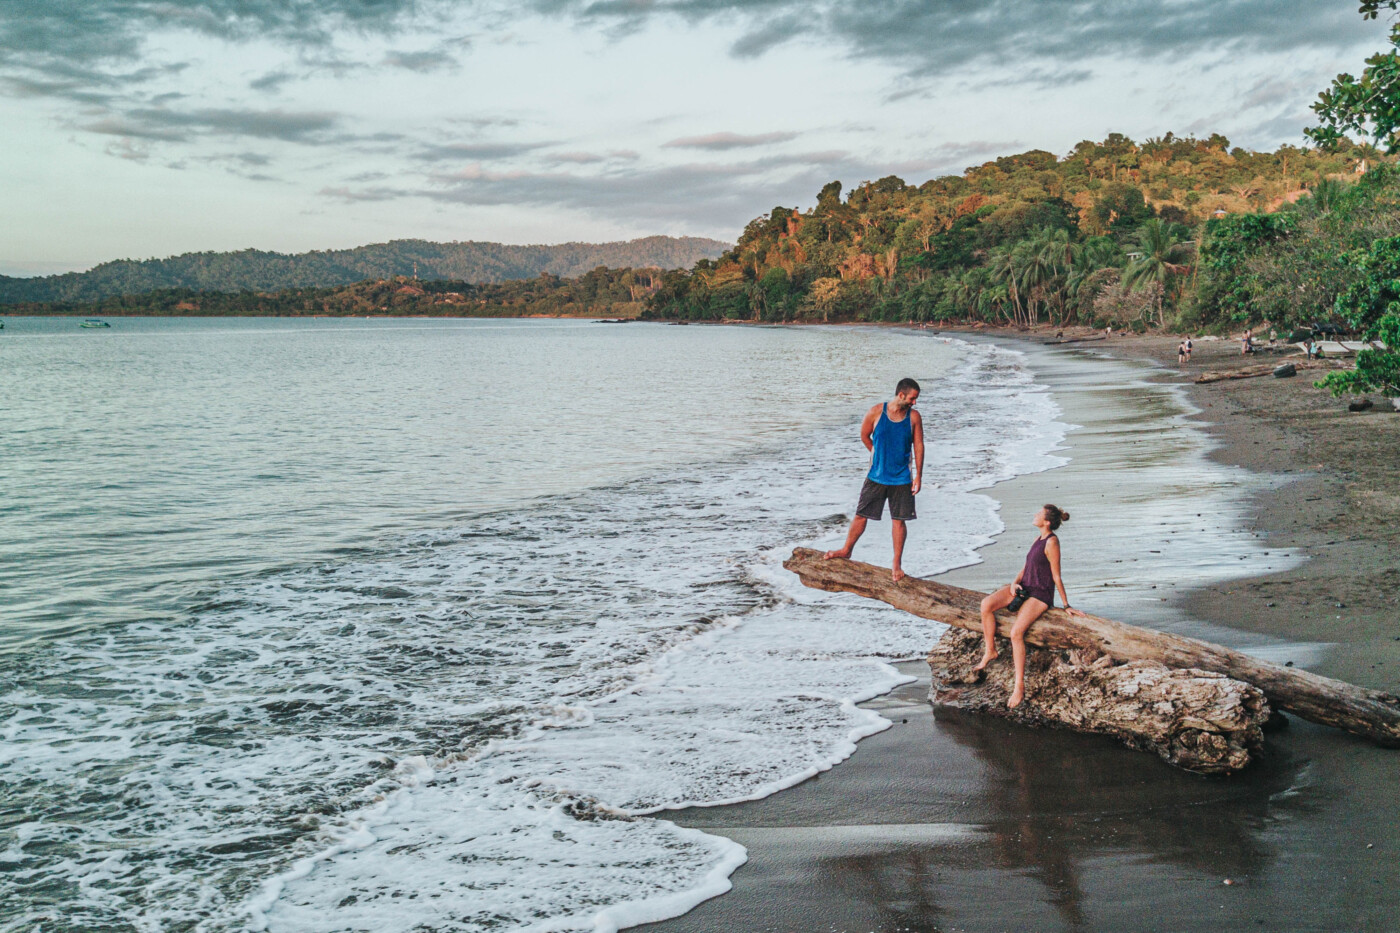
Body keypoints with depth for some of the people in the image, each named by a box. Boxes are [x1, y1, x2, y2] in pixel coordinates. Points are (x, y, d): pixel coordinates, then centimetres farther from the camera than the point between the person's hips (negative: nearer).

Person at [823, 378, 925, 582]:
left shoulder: (914, 417, -4)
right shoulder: (876, 412, -9)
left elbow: (918, 446, 0)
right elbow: (864, 436, 7)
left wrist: (918, 475, -3)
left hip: (902, 479, 0)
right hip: (876, 477, 0)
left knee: (898, 521, 3)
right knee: (861, 515, 9)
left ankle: (897, 564, 14)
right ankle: (846, 550, 30)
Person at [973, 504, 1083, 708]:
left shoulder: (1052, 542, -13)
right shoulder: (1038, 539, 14)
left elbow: (1056, 577, -11)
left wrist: (1066, 606, -8)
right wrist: (1015, 583, -2)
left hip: (1040, 594, -8)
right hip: (1024, 587, 8)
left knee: (1016, 632, -27)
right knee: (986, 604, -16)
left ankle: (1019, 687, -23)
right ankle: (990, 651, -3)